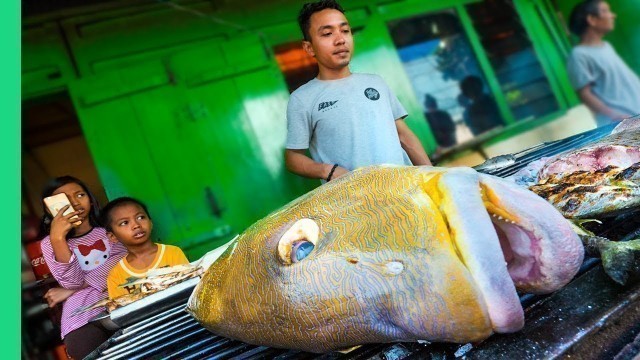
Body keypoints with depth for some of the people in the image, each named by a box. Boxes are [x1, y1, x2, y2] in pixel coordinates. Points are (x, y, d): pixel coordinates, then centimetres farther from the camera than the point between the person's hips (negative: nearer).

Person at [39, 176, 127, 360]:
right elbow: (73, 283, -4)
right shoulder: (49, 243, 10)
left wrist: (72, 291, -8)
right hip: (84, 307, 0)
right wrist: (58, 238, -15)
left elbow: (120, 260, -6)